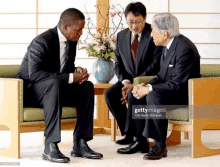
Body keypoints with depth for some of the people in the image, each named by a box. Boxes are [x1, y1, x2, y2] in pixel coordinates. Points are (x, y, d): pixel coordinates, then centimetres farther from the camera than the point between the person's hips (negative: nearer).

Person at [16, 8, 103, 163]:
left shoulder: (72, 41, 4)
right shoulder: (42, 42, -22)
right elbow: (34, 74, -31)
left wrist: (77, 70, -10)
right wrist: (71, 77, -32)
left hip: (54, 87, 8)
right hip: (28, 90, -8)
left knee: (87, 87, -10)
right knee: (54, 83, -38)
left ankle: (80, 144, -13)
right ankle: (50, 147, -39)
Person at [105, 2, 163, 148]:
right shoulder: (121, 36, 8)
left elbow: (156, 64, -16)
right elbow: (118, 64, 10)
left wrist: (135, 84, -23)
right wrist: (125, 81, -12)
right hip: (128, 80, 6)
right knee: (110, 94, -21)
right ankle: (128, 134, -9)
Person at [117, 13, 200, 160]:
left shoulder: (185, 49, -24)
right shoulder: (169, 45, 6)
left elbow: (177, 84, -26)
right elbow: (162, 76, 11)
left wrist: (149, 90, -24)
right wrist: (146, 86, -7)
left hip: (185, 95, -10)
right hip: (170, 91, 10)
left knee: (154, 96, -33)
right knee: (134, 94, 1)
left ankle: (160, 145, -24)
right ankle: (140, 140, 2)